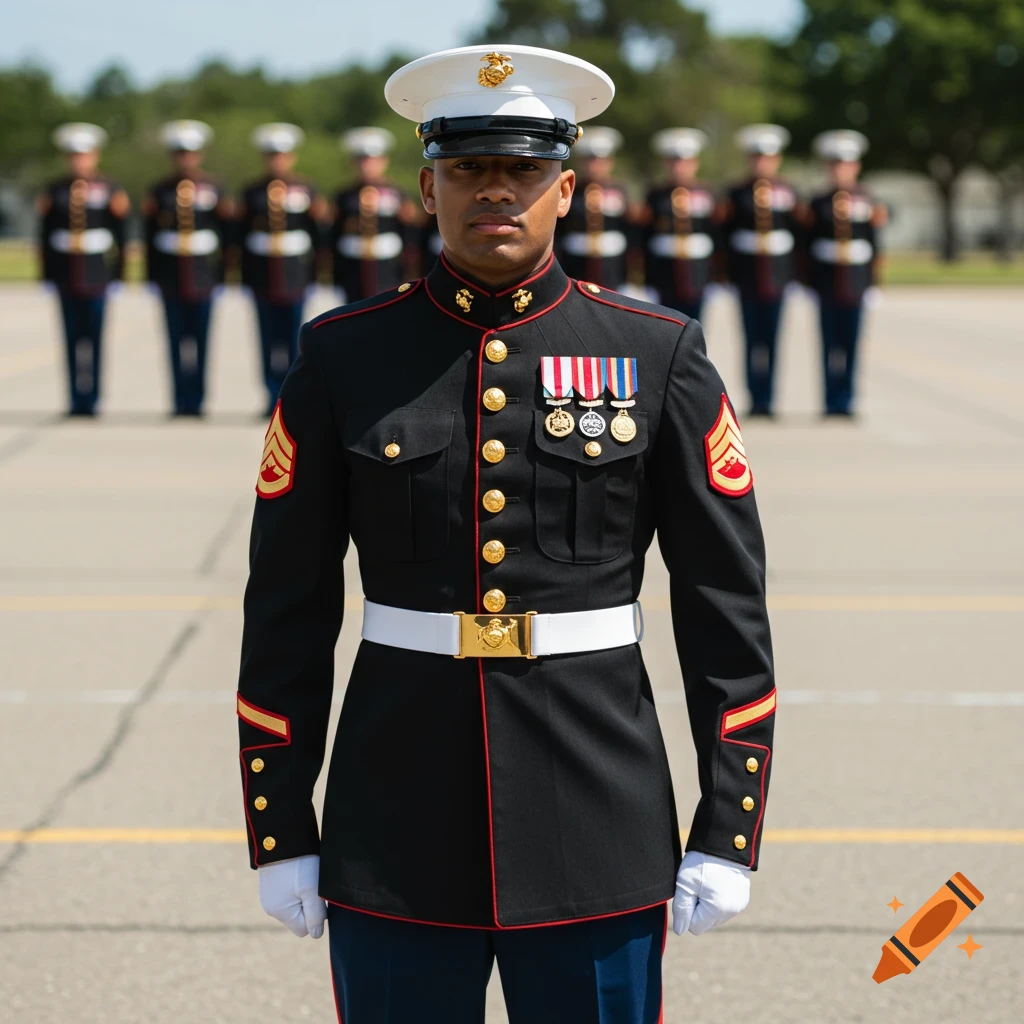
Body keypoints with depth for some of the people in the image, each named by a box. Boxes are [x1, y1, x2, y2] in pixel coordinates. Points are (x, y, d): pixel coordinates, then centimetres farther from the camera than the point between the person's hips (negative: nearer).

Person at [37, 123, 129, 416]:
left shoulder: (109, 189, 3)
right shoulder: (55, 190, 8)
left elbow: (119, 233, 3)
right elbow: (46, 233, 9)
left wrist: (118, 271, -2)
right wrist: (47, 272, 5)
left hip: (97, 271, -2)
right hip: (65, 271, 2)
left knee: (94, 337, -3)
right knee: (72, 337, 3)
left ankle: (91, 399, 2)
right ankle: (77, 400, 7)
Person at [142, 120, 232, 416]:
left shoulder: (213, 189, 5)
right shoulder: (160, 191, 7)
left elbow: (225, 231, 7)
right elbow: (150, 233, 9)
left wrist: (221, 270, 2)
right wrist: (152, 274, 5)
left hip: (203, 276, -1)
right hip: (170, 277, 1)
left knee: (200, 338, 0)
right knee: (176, 338, 1)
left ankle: (196, 400, 5)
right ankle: (181, 400, 4)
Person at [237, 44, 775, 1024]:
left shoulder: (659, 356, 0)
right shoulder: (344, 358, 1)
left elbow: (726, 606, 1)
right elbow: (286, 607, 4)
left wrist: (727, 833, -2)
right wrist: (281, 834, 1)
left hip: (599, 824, 0)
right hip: (398, 837, 1)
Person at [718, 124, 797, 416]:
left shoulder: (788, 194, 6)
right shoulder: (737, 194, 5)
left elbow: (798, 231, 8)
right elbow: (726, 231, 8)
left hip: (777, 273, 0)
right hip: (747, 275, 0)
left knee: (771, 339, 0)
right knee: (753, 338, 0)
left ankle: (767, 400, 5)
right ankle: (756, 399, 4)